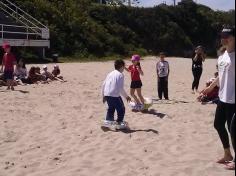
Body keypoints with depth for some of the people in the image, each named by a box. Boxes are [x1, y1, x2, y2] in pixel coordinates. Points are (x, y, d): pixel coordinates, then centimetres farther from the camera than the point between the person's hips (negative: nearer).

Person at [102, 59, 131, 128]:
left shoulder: (110, 74, 14)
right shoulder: (120, 75, -6)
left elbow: (104, 84, 15)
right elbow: (120, 88, -13)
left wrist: (103, 95, 23)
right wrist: (126, 96, -2)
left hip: (106, 94, 7)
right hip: (115, 95, -7)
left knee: (111, 108, 26)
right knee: (121, 109, 10)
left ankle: (108, 120, 25)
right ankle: (119, 122, 14)